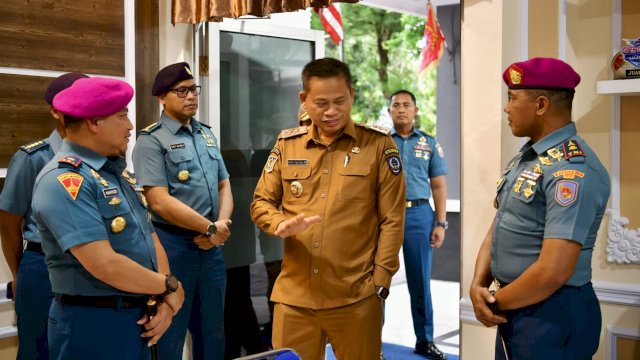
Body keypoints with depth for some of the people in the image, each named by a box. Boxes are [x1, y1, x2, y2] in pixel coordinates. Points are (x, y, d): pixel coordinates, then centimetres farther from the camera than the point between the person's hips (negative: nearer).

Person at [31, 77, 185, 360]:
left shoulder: (118, 171, 11)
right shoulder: (64, 180, -18)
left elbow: (150, 238, 12)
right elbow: (105, 266, -25)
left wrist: (166, 299, -4)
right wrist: (170, 287, -11)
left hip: (138, 318, 8)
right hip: (92, 325, -8)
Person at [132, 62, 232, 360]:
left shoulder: (207, 134, 12)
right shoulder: (151, 141, -10)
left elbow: (224, 186, 14)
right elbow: (160, 202, -18)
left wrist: (222, 224, -5)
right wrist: (210, 228, -13)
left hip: (211, 246, 7)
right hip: (173, 246, -6)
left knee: (213, 332, 17)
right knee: (171, 335, 6)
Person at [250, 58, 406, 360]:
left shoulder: (378, 144, -1)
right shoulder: (287, 143, 7)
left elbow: (392, 219, -1)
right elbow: (261, 202, 11)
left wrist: (380, 281, -5)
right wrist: (280, 224, -11)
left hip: (356, 297, -2)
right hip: (294, 295, 3)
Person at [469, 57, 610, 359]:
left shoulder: (572, 168, -21)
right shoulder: (525, 157, 9)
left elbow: (553, 272, -27)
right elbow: (499, 229, 11)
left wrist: (495, 301, -13)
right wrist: (478, 286, -5)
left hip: (552, 316, -8)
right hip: (513, 308, 9)